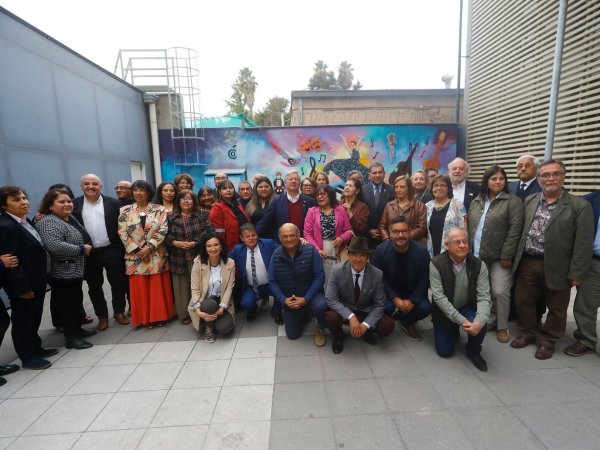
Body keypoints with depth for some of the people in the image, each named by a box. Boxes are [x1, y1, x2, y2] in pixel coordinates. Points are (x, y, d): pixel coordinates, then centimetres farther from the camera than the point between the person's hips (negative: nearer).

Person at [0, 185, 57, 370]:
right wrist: (22, 288, -21)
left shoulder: (25, 221, 7)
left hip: (35, 281, 8)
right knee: (23, 320, 8)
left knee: (34, 318, 20)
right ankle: (28, 357, 22)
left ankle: (35, 348, 35)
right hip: (22, 285, -8)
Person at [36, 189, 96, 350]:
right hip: (63, 273, -9)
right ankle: (71, 338, 14)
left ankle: (77, 329, 32)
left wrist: (86, 247, 7)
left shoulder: (70, 218, 10)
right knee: (67, 304, 2)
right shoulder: (49, 222, -19)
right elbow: (54, 246, -32)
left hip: (75, 270, 9)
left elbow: (81, 238, 25)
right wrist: (82, 249, -21)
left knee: (77, 302, 18)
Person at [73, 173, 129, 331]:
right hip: (88, 253, 1)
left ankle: (119, 312, 26)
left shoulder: (113, 203, 0)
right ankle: (102, 316, 26)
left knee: (118, 283, 8)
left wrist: (123, 248, -4)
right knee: (94, 286, 11)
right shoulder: (74, 205, 4)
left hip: (112, 251, -1)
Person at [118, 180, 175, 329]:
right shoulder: (125, 211, 4)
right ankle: (145, 318, 20)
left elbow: (163, 230, -8)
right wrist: (137, 250, -10)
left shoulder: (159, 209, -1)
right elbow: (122, 233, -1)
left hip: (156, 256, -1)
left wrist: (149, 247, -16)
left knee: (158, 287, 5)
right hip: (135, 256, 1)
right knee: (140, 288, 7)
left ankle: (159, 316, 19)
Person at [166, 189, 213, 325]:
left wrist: (195, 242, -17)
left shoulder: (202, 214, 2)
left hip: (198, 257, -2)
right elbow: (166, 235, 4)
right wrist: (175, 243, -14)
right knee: (182, 286, 7)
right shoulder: (172, 217, 8)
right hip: (179, 258, 2)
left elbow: (209, 231, -8)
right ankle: (184, 314, 20)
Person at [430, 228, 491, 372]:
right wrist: (461, 321, -30)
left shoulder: (478, 264, -14)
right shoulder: (436, 264, -21)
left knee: (480, 324, -30)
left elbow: (484, 297, -18)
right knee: (444, 352, -2)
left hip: (467, 307, 1)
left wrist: (479, 322, -36)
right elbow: (438, 296, -24)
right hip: (445, 311, -1)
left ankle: (473, 351, 4)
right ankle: (453, 330, 33)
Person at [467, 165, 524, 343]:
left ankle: (502, 327, 15)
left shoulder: (512, 201, -6)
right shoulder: (476, 201, 10)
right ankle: (490, 320, 28)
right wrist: (469, 249, 5)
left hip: (499, 256, -5)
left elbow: (515, 229, -12)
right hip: (478, 255, 5)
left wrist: (506, 255, -15)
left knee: (500, 292, -3)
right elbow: (470, 226, 12)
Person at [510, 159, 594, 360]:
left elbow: (583, 244, -10)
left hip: (557, 267, -3)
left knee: (556, 308, 13)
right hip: (527, 263, 4)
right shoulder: (529, 201, 6)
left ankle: (547, 340, 33)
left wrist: (576, 274, -12)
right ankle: (528, 333, 35)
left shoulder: (580, 206, -7)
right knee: (522, 301, 14)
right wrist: (515, 257, 7)